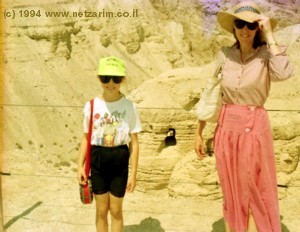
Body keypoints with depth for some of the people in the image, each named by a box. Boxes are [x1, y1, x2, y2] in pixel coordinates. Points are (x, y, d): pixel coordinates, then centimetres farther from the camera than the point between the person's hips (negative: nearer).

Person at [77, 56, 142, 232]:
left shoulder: (129, 107, -7)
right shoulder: (91, 106, -4)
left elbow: (134, 142, -4)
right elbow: (86, 138, 5)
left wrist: (134, 173, -6)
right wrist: (80, 165, 0)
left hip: (119, 159, -1)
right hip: (97, 159, 1)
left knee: (116, 210, 10)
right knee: (101, 209, 12)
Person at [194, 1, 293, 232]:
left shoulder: (266, 54, -6)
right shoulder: (225, 55, 4)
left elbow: (283, 73, -29)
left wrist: (269, 35, -21)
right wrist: (198, 132, 9)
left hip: (254, 129, -3)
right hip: (226, 128, 4)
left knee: (254, 195, 4)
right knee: (231, 194, 12)